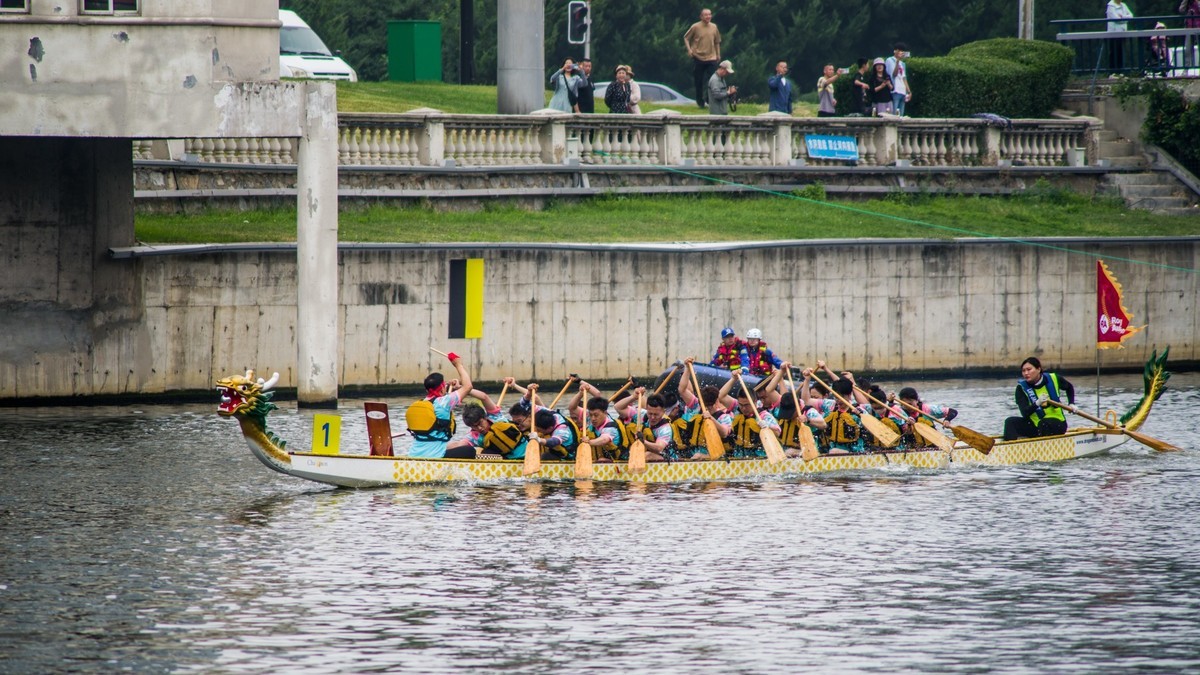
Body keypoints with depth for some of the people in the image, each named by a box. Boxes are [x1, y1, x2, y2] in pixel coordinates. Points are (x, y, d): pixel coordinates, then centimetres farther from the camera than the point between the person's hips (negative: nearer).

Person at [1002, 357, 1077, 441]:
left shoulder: (1053, 379, -7)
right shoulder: (1022, 388, -8)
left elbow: (1069, 387, 17)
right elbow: (1025, 413, -21)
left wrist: (1071, 404, 6)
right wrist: (1037, 403, -38)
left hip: (1057, 424, -2)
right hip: (1035, 426, 2)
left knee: (1044, 423, -36)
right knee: (1010, 422, -20)